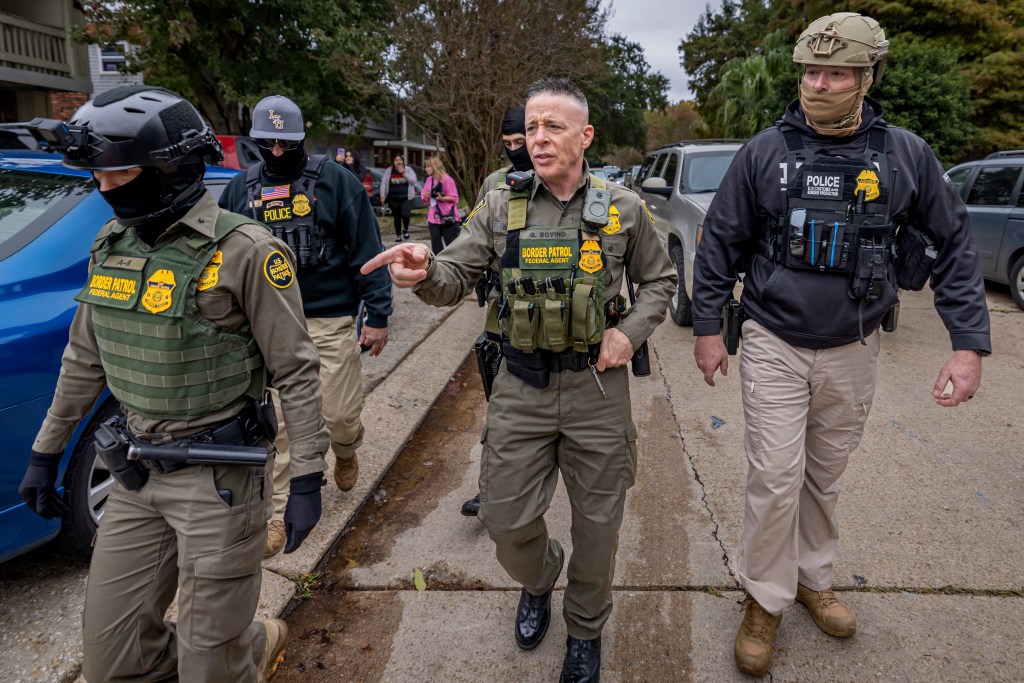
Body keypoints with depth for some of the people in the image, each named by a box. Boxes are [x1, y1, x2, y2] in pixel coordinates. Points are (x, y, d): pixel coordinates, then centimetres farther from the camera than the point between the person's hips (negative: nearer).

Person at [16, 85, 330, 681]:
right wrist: (46, 452, 21)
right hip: (137, 475, 7)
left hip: (218, 477, -6)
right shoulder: (110, 246, 6)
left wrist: (308, 478, -13)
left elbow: (296, 370, -13)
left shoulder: (243, 251, -15)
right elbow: (84, 360, 16)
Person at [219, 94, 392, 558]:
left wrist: (378, 315, -6)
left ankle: (346, 451, 39)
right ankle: (280, 510, 20)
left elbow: (366, 251, -3)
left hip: (329, 320, -3)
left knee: (340, 413, 2)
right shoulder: (242, 188, 9)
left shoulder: (335, 181, -2)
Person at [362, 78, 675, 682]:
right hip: (521, 389, 1)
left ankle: (586, 630, 40)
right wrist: (424, 270, -25)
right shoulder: (501, 206, 0)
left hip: (597, 388, 0)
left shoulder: (623, 207, -1)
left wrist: (631, 332, -6)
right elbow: (457, 280, -2)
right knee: (506, 519, 7)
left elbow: (659, 280, 10)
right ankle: (539, 579, 45)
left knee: (597, 521, 12)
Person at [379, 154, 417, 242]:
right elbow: (383, 183, 3)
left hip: (406, 198, -2)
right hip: (393, 198, 2)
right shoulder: (389, 172, 5)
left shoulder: (408, 170, 4)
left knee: (405, 214, -19)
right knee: (397, 217, 6)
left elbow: (413, 180, -7)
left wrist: (404, 173, -16)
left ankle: (405, 229, 11)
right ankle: (398, 235, 18)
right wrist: (382, 195, -7)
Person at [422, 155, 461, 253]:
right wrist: (426, 196, -11)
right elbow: (424, 198, 11)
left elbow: (454, 198, -9)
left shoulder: (447, 179, -9)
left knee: (451, 243, -2)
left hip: (448, 217, -6)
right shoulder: (429, 180, 9)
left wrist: (442, 198, -23)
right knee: (435, 243, 8)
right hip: (434, 217, 6)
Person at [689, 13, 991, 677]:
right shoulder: (764, 153, -6)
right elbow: (720, 243, 0)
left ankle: (812, 578, 38)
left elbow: (955, 243, 4)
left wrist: (970, 343, -3)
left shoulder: (906, 154, -2)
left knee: (825, 477, 16)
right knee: (776, 479, -3)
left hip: (852, 350, 2)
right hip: (774, 346, -2)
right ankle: (765, 601, 17)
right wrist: (707, 327, -1)